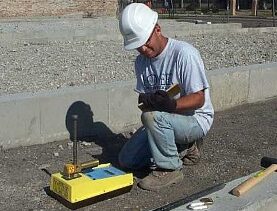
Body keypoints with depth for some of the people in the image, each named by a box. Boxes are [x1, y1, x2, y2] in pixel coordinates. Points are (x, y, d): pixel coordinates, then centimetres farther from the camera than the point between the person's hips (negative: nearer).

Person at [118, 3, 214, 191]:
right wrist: (146, 100, -19)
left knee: (153, 116, -37)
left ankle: (170, 169, -15)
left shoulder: (184, 53, -20)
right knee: (126, 160, 3)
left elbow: (199, 98, -21)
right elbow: (143, 96, 7)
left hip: (196, 118, -7)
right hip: (163, 119, 8)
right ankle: (184, 150, 14)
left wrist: (172, 104, -40)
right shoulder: (141, 61, 2)